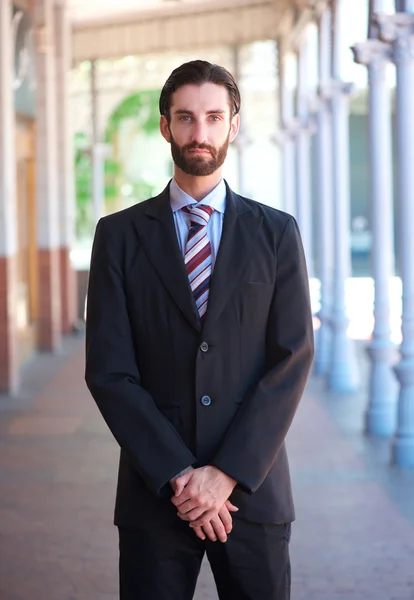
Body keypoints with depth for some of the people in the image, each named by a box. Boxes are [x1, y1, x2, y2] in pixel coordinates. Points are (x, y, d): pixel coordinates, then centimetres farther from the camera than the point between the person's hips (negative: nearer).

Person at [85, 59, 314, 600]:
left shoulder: (277, 233, 5)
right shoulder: (120, 235, 3)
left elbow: (293, 360, -2)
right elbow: (108, 370, -3)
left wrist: (227, 473, -11)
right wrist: (178, 476, -11)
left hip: (253, 488, 0)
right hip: (153, 493, 0)